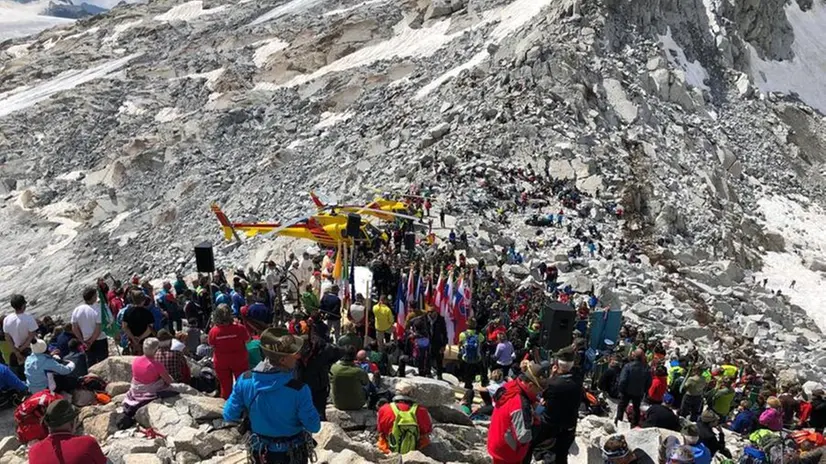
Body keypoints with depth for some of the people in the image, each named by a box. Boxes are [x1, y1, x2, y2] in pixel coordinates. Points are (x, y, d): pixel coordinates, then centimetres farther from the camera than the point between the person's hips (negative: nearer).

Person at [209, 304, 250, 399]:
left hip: (221, 363, 1)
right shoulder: (239, 328, -21)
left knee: (225, 387, 15)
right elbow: (247, 339, -3)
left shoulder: (213, 331, -18)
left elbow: (211, 345, -3)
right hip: (239, 361, -1)